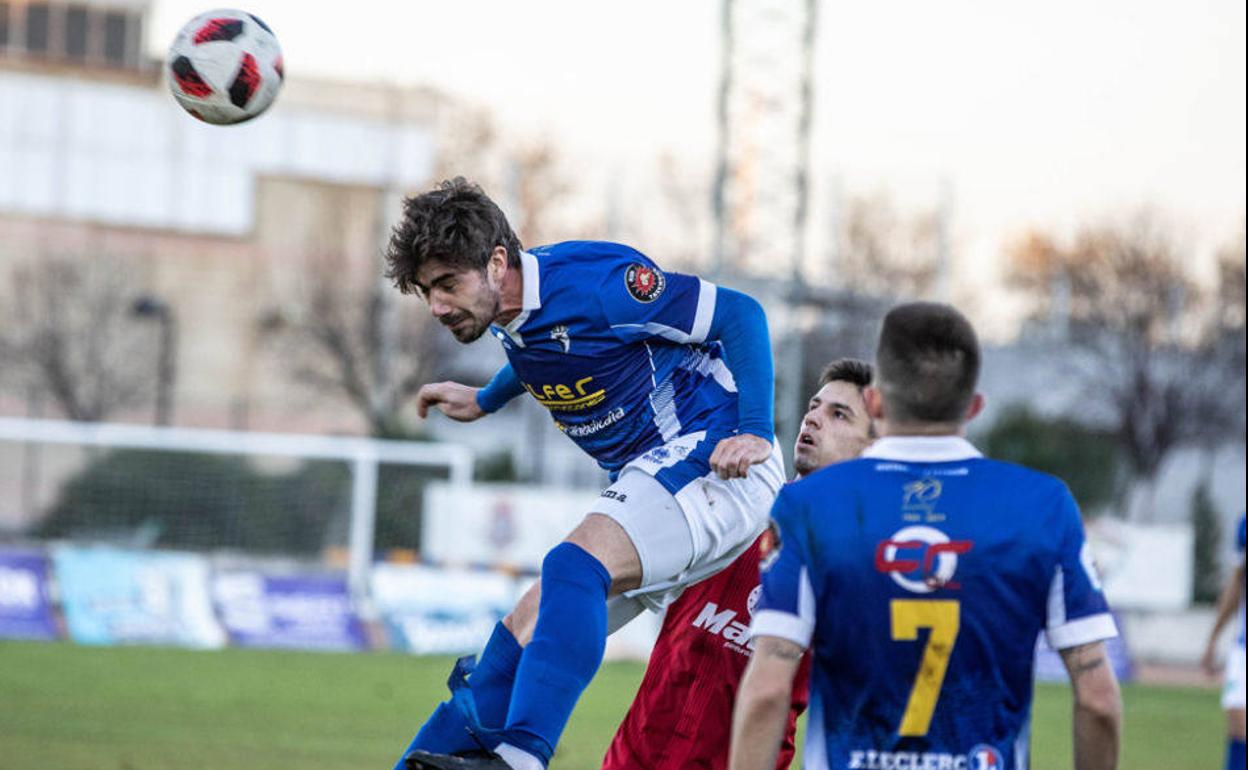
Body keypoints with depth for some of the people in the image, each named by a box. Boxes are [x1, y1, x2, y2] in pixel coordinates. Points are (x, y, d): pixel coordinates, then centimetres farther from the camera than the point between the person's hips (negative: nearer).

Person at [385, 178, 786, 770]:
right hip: (649, 480, 10)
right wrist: (484, 401, 41)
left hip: (713, 461, -10)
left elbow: (740, 314, -15)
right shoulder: (509, 314, 6)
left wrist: (755, 432, -22)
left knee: (573, 567, -32)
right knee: (529, 628, 6)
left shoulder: (590, 282, -20)